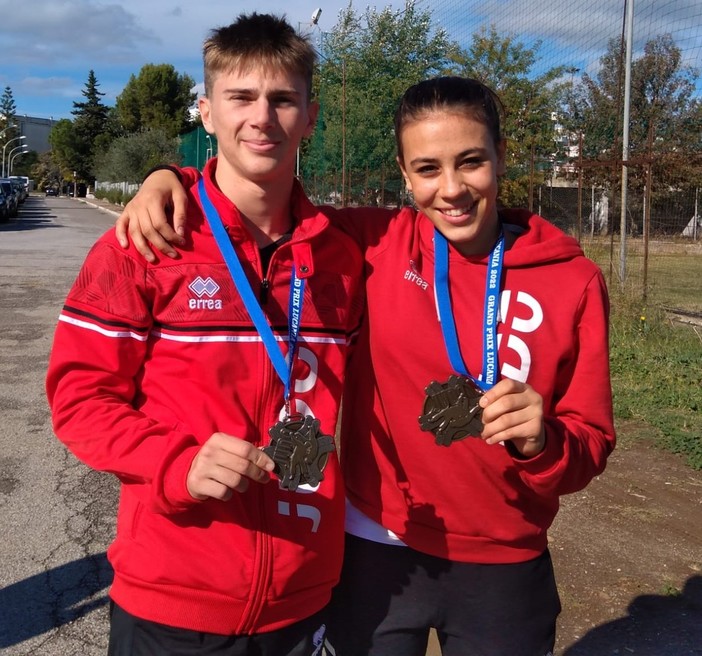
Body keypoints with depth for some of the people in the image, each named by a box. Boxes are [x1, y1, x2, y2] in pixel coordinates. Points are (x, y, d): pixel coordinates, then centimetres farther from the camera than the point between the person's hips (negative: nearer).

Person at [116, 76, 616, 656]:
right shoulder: (376, 244, -8)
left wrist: (541, 441, -27)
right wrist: (170, 178, -13)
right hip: (377, 550, 0)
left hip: (503, 569, 1)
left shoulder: (573, 281, -9)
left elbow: (590, 447, -6)